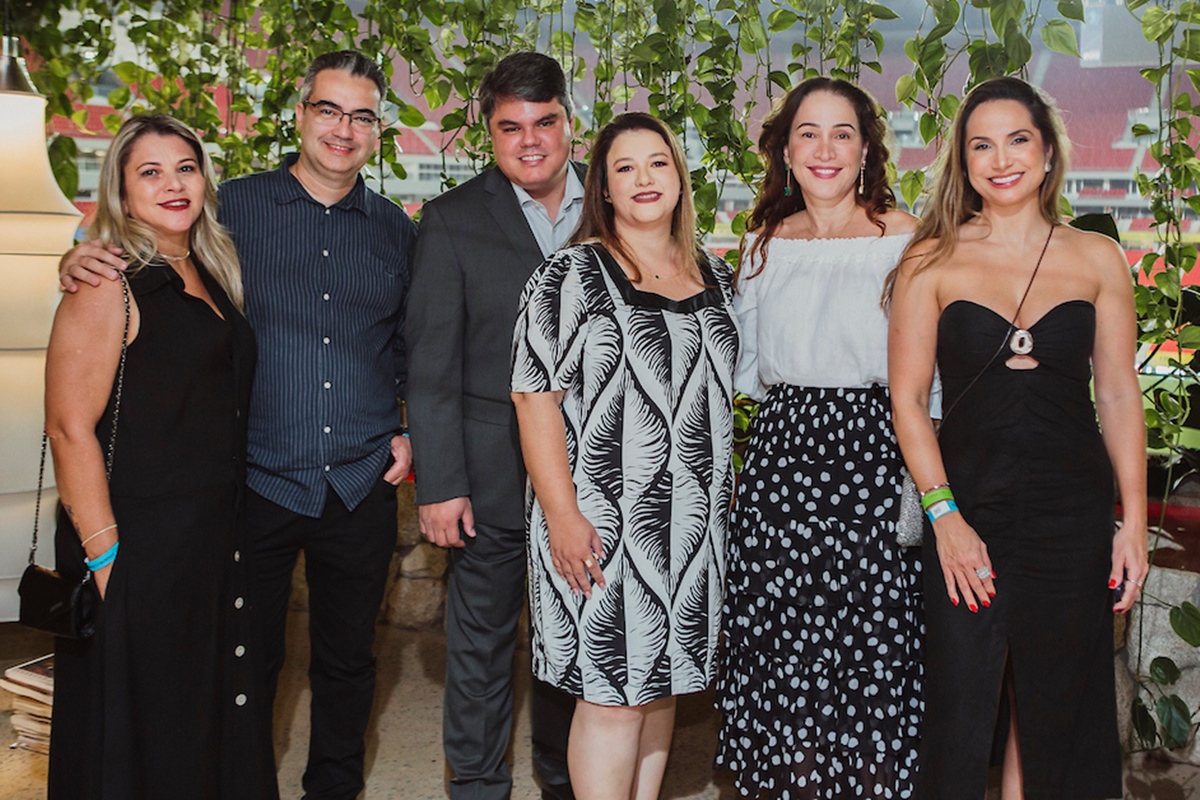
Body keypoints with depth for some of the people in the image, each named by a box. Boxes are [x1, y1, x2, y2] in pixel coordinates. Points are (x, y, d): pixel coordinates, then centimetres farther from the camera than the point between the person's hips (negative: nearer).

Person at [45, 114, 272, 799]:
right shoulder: (110, 287, -13)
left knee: (213, 728, 19)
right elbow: (70, 428, -17)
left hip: (215, 539, 8)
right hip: (138, 545, -7)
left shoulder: (209, 275, 11)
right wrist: (105, 556, -20)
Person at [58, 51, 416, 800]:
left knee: (348, 659, 15)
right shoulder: (235, 205, -1)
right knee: (249, 659, 10)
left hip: (361, 484, 3)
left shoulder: (395, 229, 7)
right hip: (259, 480, -2)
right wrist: (83, 260, -15)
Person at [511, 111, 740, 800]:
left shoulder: (716, 276, 12)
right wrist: (562, 514, -18)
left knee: (661, 684, 14)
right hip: (604, 522, -6)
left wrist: (727, 485, 15)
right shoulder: (573, 274, -7)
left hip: (696, 524, 6)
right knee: (612, 695, -2)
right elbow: (535, 396, -12)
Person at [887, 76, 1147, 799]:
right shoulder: (933, 263, 0)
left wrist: (1134, 524, 2)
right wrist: (945, 515, -11)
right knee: (961, 705, 6)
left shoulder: (1099, 259, 5)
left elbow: (1119, 395, 6)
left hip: (1073, 511, 2)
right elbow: (907, 399, -2)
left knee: (1054, 707, 12)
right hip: (968, 502, -1)